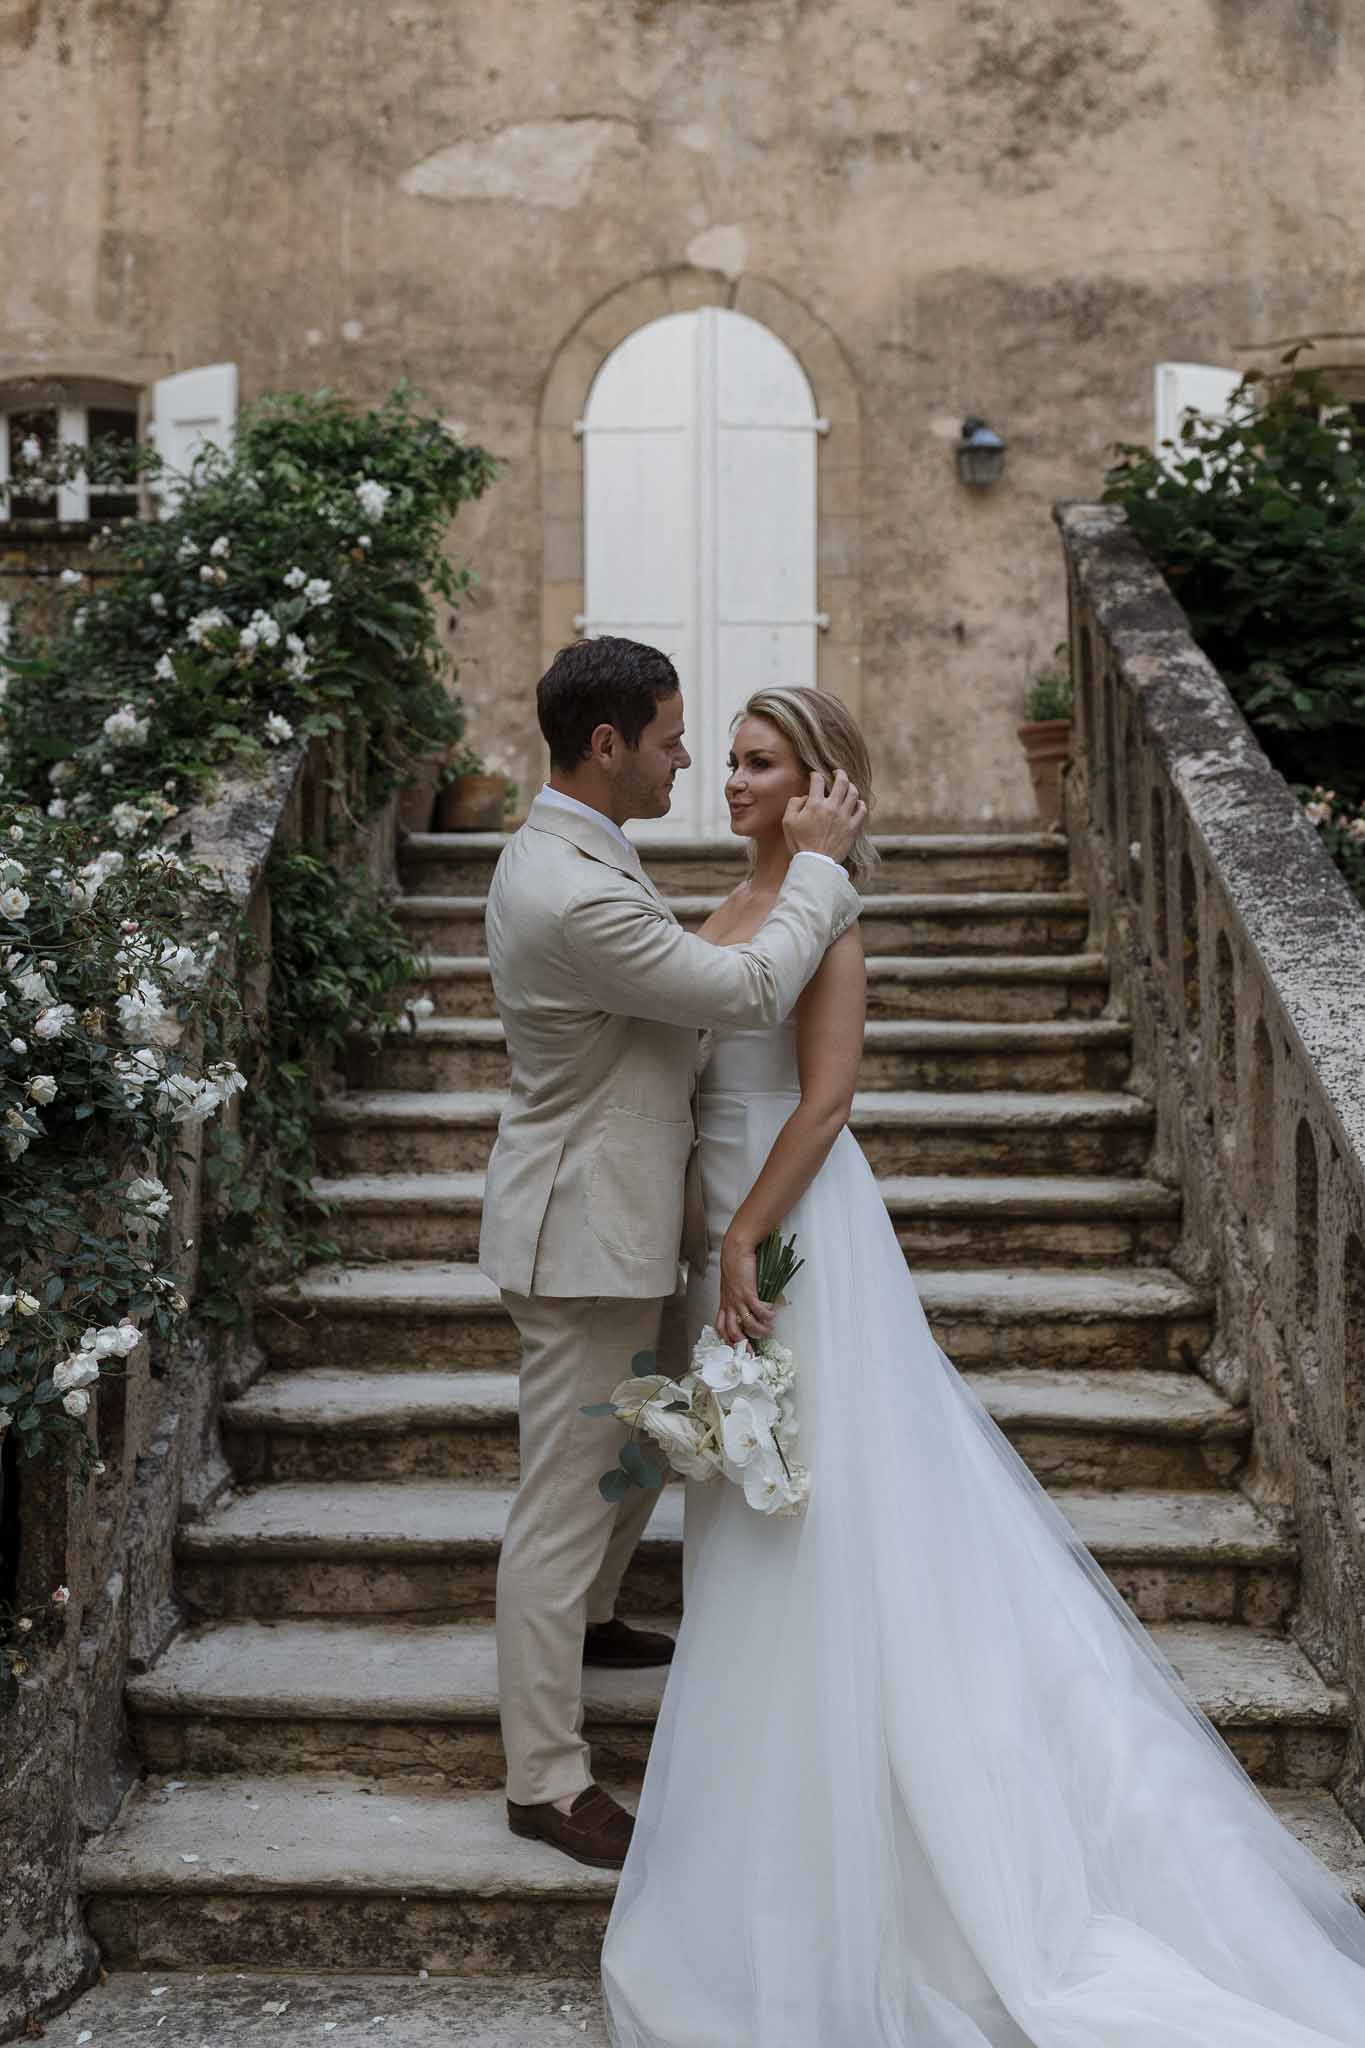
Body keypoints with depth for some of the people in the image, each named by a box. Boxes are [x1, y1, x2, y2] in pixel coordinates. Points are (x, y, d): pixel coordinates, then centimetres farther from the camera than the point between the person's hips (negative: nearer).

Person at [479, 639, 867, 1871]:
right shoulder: (575, 894, -28)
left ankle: (580, 1620, 51)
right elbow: (751, 992, -23)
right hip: (585, 1229, -11)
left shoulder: (566, 851, 7)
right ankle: (547, 1780, 12)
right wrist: (818, 865, -11)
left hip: (618, 1213, 11)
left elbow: (691, 985, 18)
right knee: (567, 1494, 0)